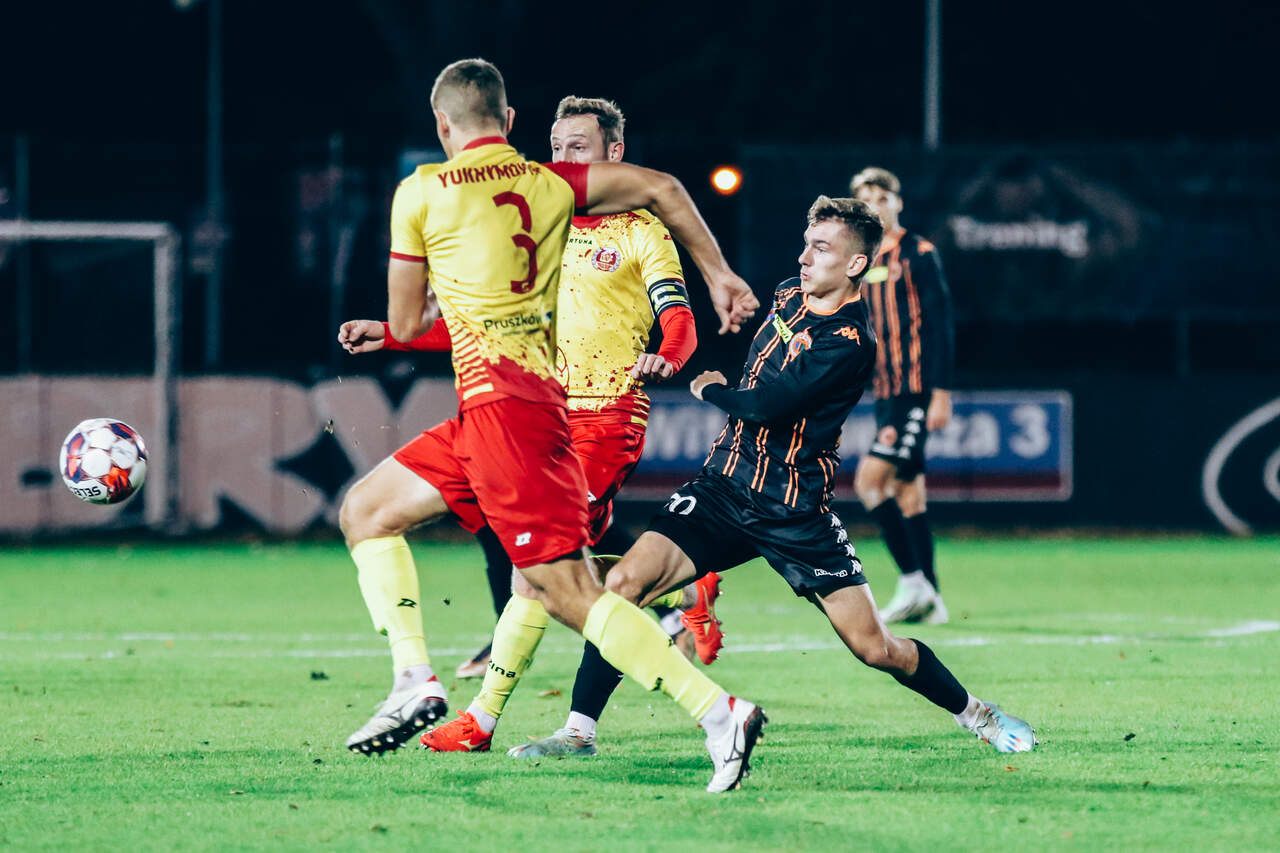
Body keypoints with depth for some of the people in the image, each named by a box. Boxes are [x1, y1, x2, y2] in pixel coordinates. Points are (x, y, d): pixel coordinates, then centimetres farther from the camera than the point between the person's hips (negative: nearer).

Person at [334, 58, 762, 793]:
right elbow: (661, 189, 5)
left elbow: (407, 324, 7)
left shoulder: (422, 193, 0)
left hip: (499, 399, -8)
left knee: (569, 590, -12)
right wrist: (718, 272, 13)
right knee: (366, 511, 17)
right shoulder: (551, 184, 12)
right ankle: (415, 680, 6)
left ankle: (717, 711, -19)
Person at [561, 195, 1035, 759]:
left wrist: (711, 391, -6)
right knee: (622, 584, -15)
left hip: (796, 516, -6)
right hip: (723, 489, 6)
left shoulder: (849, 345, -17)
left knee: (874, 648, -5)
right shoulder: (789, 294, 7)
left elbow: (764, 405, -22)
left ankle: (976, 715, 21)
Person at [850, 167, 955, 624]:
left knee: (869, 480, -16)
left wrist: (941, 392, -15)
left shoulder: (918, 254, -6)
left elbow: (940, 324, -10)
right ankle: (928, 600, 10)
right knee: (907, 489, 7)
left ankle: (913, 581, -11)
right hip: (885, 391, 7)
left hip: (917, 389, -7)